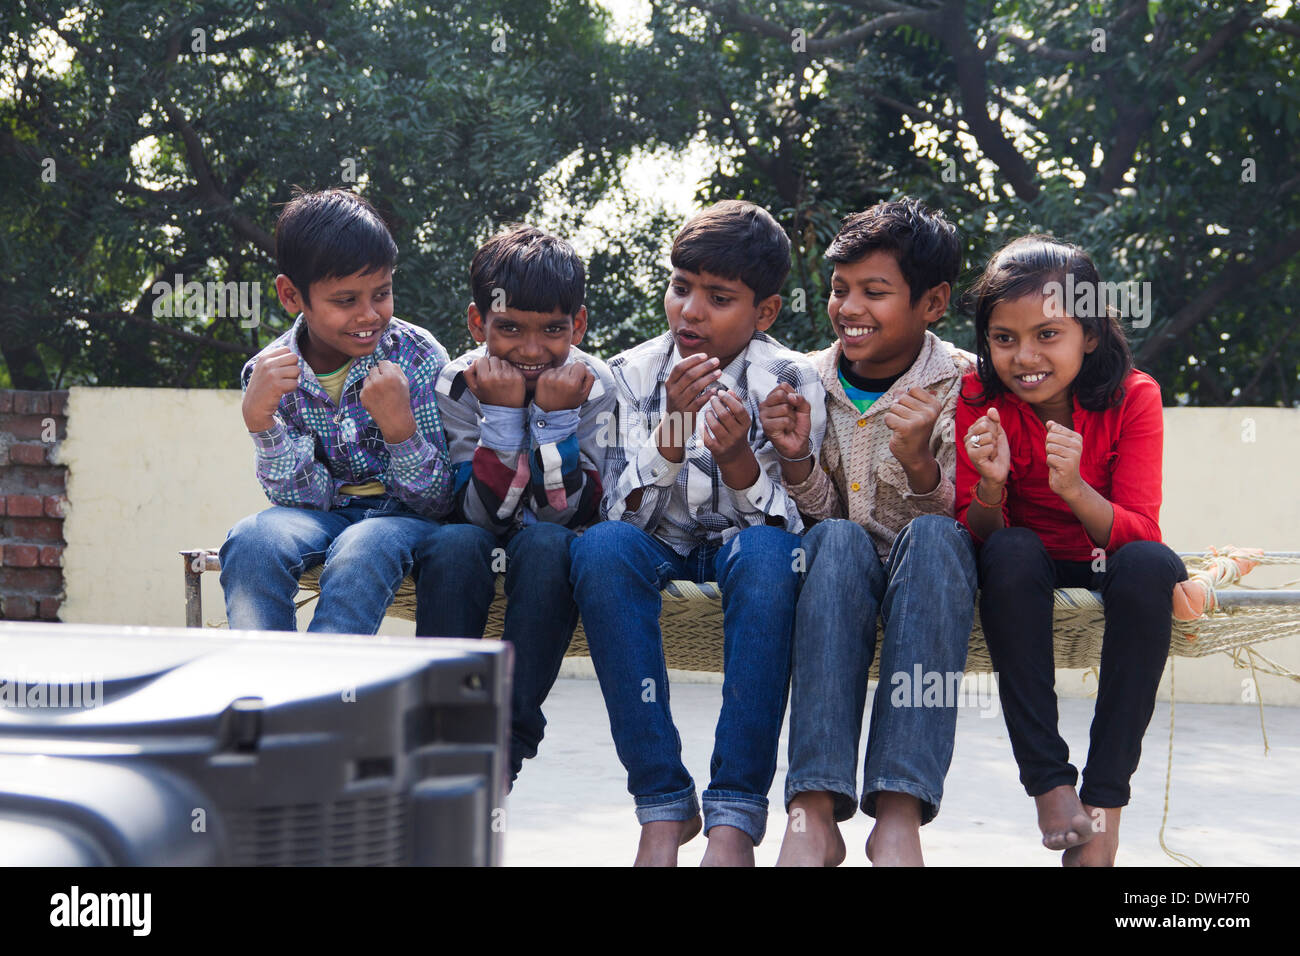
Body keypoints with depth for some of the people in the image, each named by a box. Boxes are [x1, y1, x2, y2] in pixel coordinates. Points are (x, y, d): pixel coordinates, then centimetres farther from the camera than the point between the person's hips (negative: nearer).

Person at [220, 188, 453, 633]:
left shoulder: (418, 357, -11)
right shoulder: (269, 372, -5)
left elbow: (436, 501, -11)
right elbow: (306, 496, -10)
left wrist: (399, 425, -30)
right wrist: (259, 419, -26)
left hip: (402, 515, -2)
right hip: (325, 514, 2)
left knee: (363, 549, -36)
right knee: (252, 539, -30)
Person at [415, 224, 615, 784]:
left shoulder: (593, 385, -12)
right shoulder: (459, 383, -12)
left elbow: (564, 513, -17)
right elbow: (484, 513, -19)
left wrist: (554, 417, -28)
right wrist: (502, 414, -28)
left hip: (554, 549, -1)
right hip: (484, 548, 1)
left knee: (544, 544, -35)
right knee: (455, 544, -33)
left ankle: (507, 743, -30)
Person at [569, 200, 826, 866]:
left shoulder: (789, 381, -6)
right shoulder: (633, 375, -3)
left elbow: (786, 520, -13)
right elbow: (624, 513, -12)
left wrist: (737, 457, -32)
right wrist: (673, 430, -27)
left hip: (743, 544, -1)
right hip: (660, 548, 1)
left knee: (764, 551, -36)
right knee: (601, 547, -33)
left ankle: (735, 816, -35)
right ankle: (663, 803, -30)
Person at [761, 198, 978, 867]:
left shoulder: (961, 385, -4)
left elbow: (967, 524, -9)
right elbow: (822, 513, 5)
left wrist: (918, 464, -29)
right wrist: (795, 459, -16)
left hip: (928, 582, -1)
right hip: (837, 582, 2)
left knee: (933, 536, -35)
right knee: (837, 539, -33)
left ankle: (899, 811, -45)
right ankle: (815, 811, -45)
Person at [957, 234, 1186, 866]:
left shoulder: (1133, 396, -16)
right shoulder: (980, 398, -12)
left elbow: (1140, 531, -24)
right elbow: (978, 536, -14)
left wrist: (1074, 489, -43)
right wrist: (990, 486, -36)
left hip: (1108, 561, -1)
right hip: (1027, 573, 1)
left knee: (1151, 566, -35)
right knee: (1011, 551, -34)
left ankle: (1104, 799, -30)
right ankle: (1049, 783, -31)